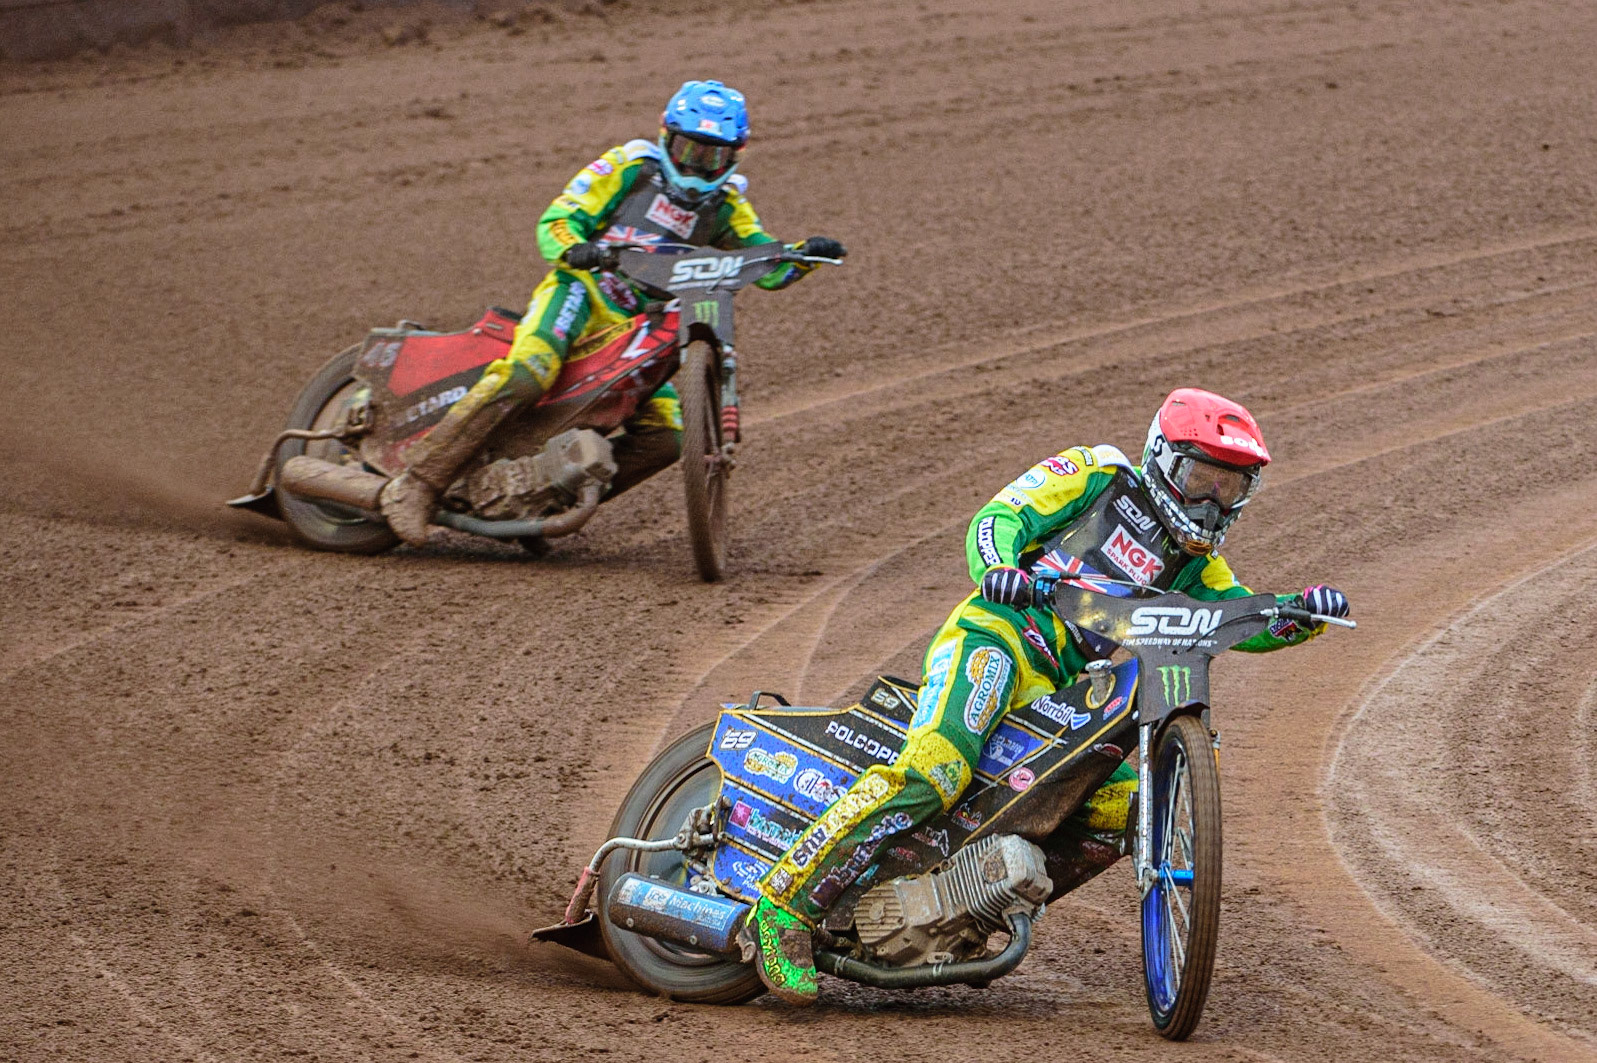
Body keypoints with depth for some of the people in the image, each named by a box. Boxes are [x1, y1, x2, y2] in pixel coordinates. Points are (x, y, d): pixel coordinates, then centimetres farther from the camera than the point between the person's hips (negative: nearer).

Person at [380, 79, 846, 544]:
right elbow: (557, 219, -2)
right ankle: (417, 485, -35)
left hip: (636, 329, 6)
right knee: (524, 378, -32)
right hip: (584, 291, -6)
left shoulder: (725, 203, 16)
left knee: (664, 439, -11)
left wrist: (806, 254, -9)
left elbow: (769, 267, 13)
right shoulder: (630, 165, 4)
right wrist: (574, 250, -25)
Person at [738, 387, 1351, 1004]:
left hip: (1055, 693, 7)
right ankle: (785, 905, -34)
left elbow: (1245, 619, 16)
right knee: (934, 769, -31)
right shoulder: (1099, 475, 10)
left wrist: (1303, 611, -5)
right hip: (995, 634, -7)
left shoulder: (1193, 559, 27)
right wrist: (998, 566, -23)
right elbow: (1000, 517, -1)